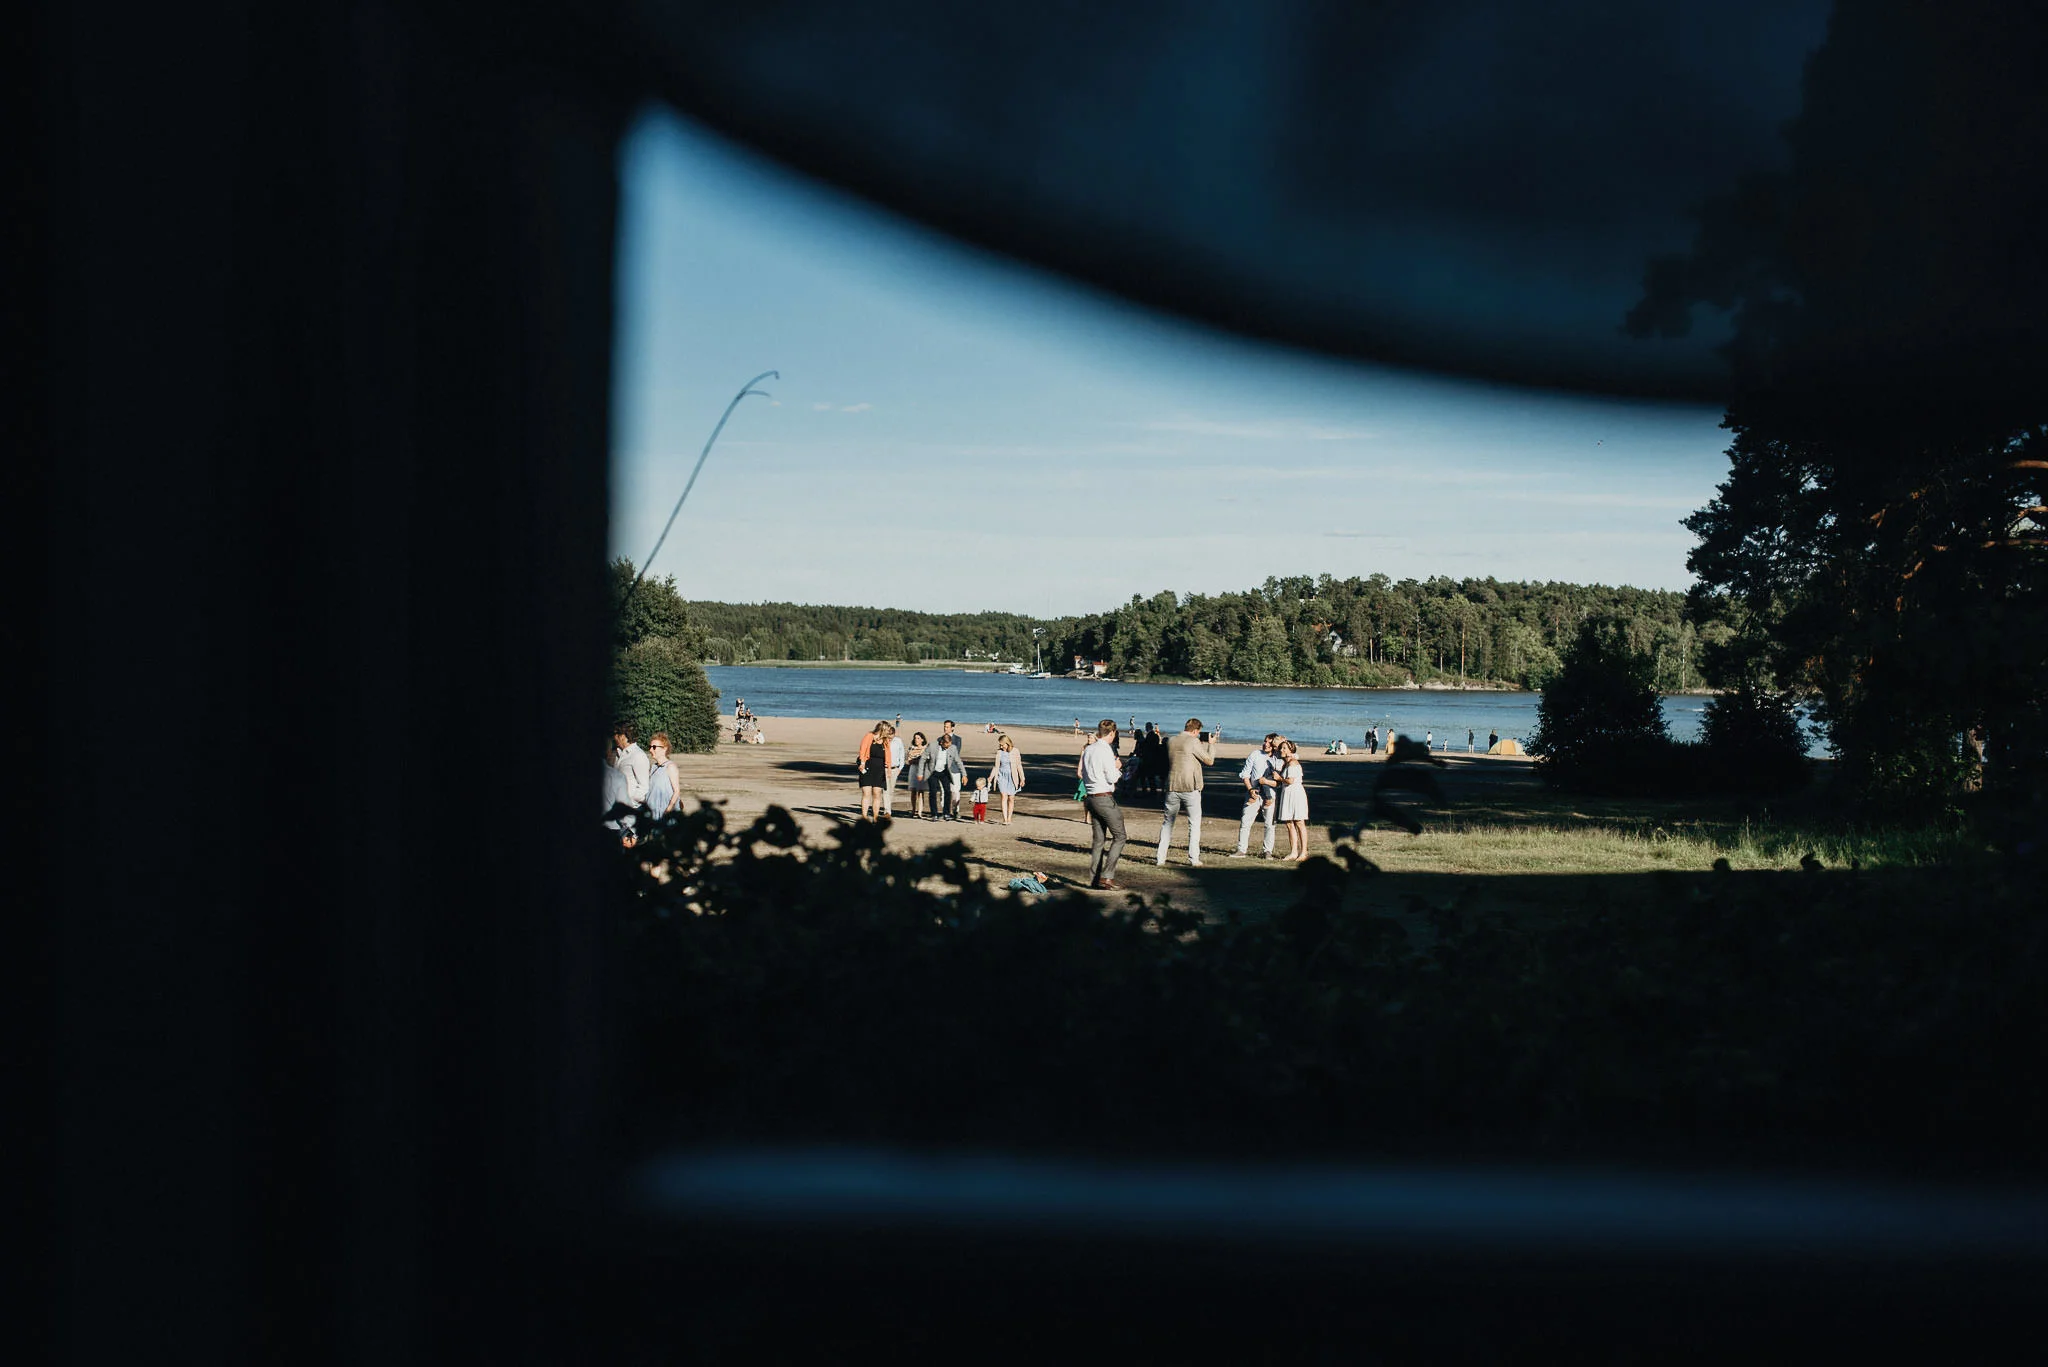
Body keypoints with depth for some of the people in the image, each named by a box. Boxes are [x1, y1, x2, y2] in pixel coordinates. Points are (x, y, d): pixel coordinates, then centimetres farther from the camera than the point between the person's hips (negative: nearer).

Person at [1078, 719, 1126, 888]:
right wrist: (1116, 767, 3)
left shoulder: (1087, 749, 10)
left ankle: (1094, 879, 11)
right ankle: (1107, 876, -11)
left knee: (1097, 839, 12)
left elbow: (1083, 773, 17)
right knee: (1119, 836, -2)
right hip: (1104, 797, -8)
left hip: (1091, 797, 8)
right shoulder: (1106, 750, -14)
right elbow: (1112, 778, -16)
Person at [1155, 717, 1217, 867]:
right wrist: (1211, 744, 10)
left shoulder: (1171, 741, 7)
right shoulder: (1193, 742, -11)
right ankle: (1194, 859, 2)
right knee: (1194, 824, 5)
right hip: (1190, 788, -5)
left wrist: (1205, 743, 22)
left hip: (1172, 787, 5)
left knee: (1167, 822, 13)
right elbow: (1209, 760, -5)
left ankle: (1160, 858, 10)